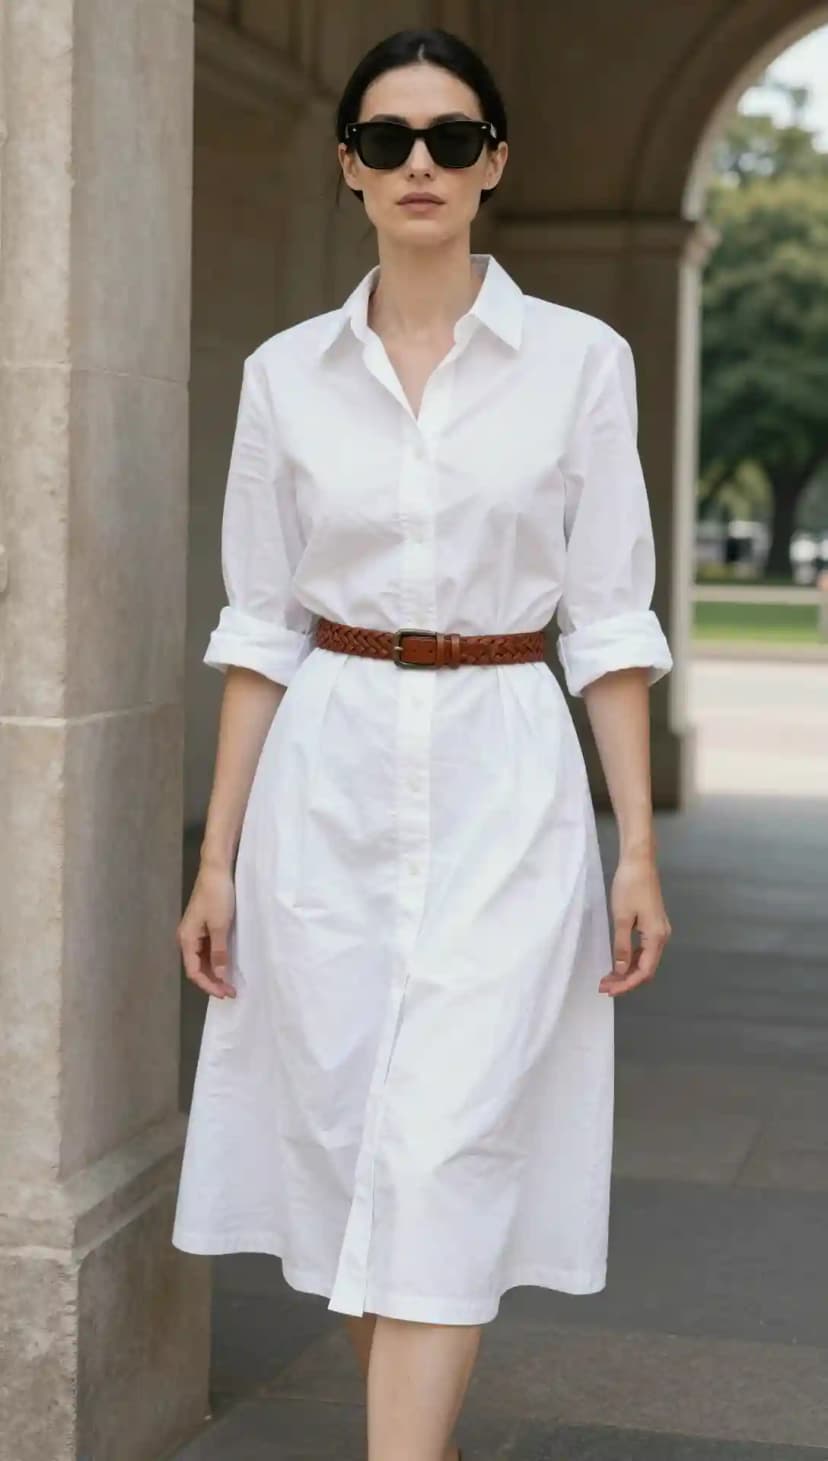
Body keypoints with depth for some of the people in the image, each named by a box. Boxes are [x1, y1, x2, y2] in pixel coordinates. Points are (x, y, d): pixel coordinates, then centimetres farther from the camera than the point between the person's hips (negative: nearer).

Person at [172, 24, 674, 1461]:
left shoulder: (580, 360, 0)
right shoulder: (285, 373, 5)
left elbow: (609, 619, 1)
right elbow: (260, 626, 7)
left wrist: (639, 845, -4)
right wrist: (218, 857, 4)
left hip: (502, 781, -2)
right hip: (330, 779, 3)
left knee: (444, 1158, -10)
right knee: (345, 1142, 8)